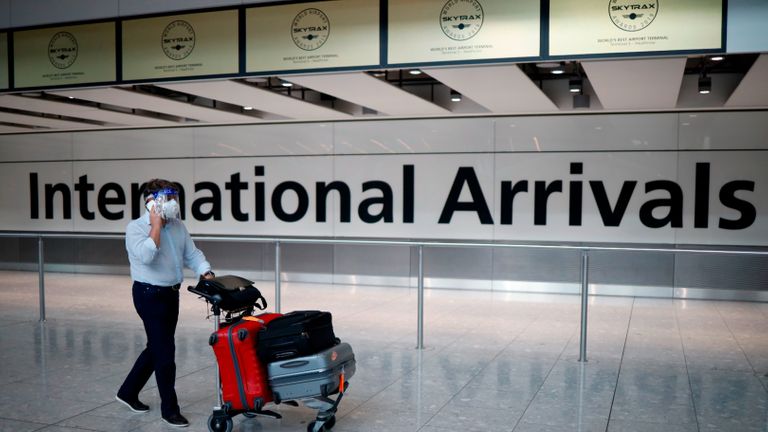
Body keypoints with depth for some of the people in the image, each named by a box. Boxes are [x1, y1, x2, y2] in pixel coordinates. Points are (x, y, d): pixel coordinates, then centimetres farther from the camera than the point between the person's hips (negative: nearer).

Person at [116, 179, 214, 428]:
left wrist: (206, 273, -10)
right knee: (164, 351, -5)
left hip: (171, 293, 7)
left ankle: (128, 392, 34)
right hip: (150, 294, -7)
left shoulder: (178, 226, 9)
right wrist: (156, 225, -19)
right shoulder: (136, 228, -11)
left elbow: (192, 254, 7)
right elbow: (146, 256, -27)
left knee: (157, 348, 16)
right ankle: (169, 409, 6)